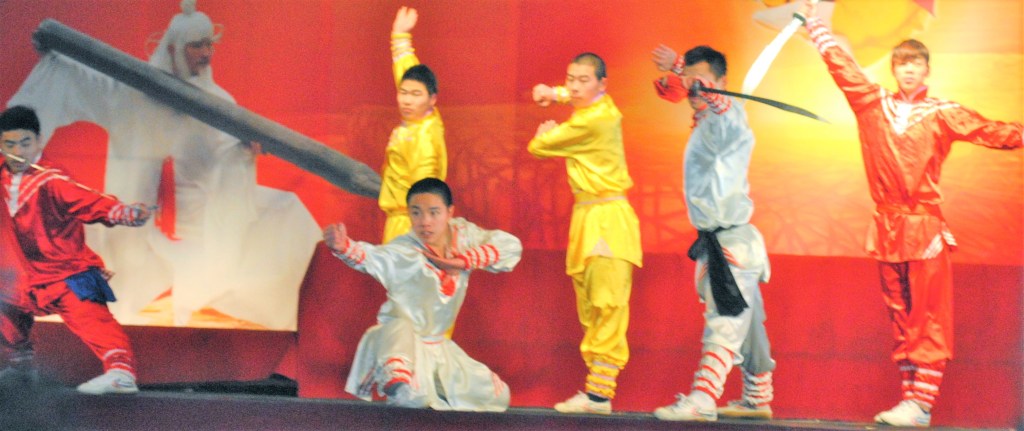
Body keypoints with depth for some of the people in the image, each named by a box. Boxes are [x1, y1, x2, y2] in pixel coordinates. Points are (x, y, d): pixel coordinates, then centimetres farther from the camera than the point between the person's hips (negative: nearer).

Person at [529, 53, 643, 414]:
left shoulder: (592, 121, -17)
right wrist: (554, 93, 17)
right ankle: (596, 382, 9)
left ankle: (600, 393, -21)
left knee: (608, 306, -14)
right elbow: (575, 94, 37)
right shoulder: (603, 105, 11)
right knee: (589, 308, 8)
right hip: (587, 215, 11)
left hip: (607, 218, -11)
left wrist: (545, 132, 13)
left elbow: (538, 146, -10)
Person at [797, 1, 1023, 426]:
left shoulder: (942, 114, 2)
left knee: (929, 318, -6)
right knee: (901, 319, 7)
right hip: (887, 228, 4)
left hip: (925, 227, -4)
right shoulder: (872, 104, 10)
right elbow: (841, 66, 16)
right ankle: (908, 399, 10)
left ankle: (920, 404, -9)